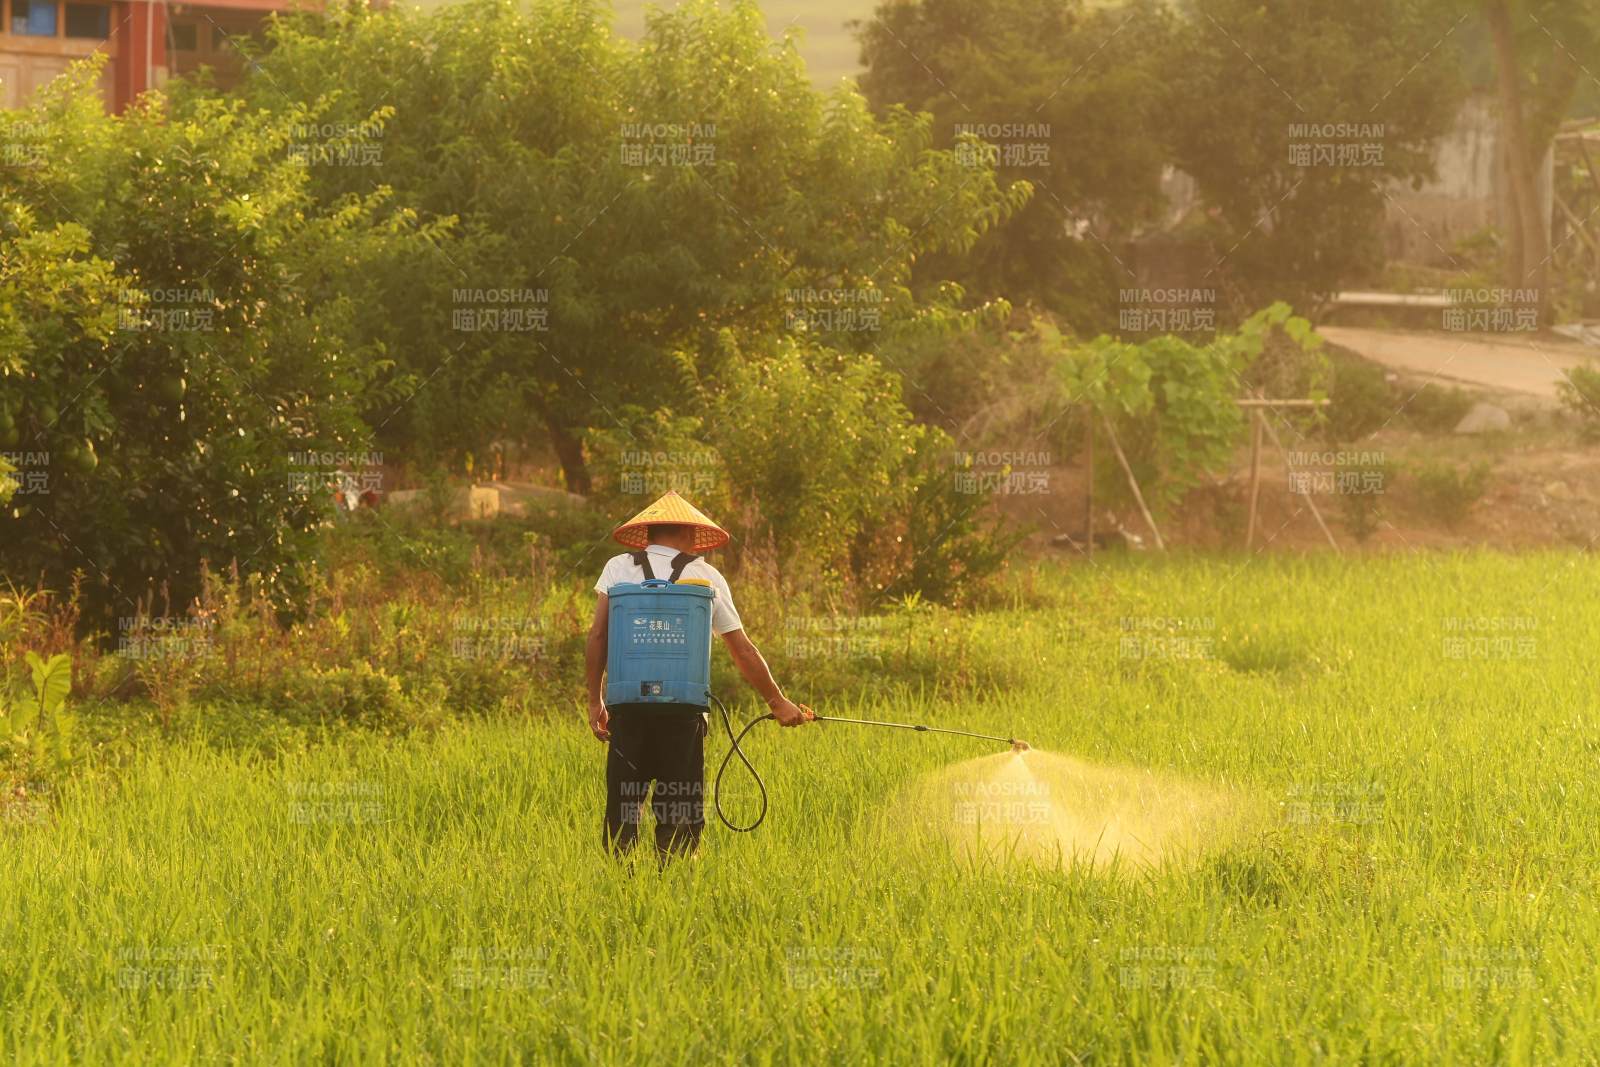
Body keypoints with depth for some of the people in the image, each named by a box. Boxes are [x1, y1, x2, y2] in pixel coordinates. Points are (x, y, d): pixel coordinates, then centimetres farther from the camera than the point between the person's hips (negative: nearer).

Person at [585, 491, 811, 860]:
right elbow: (743, 650, 11)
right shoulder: (707, 577, 9)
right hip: (683, 709, -1)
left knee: (623, 811, 5)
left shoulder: (618, 568, 9)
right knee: (679, 815, 5)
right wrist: (777, 701, 21)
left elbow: (596, 637, 1)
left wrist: (595, 700, 8)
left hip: (628, 703, 1)